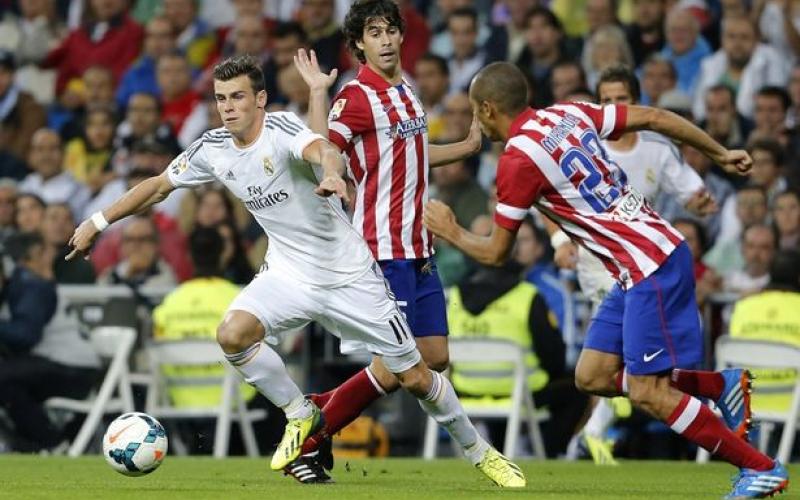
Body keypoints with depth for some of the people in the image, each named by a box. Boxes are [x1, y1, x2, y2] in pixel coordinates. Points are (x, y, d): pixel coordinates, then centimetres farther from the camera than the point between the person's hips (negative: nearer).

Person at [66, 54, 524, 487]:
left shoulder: (282, 129, -20)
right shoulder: (212, 149, -2)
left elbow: (322, 150, -42)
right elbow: (159, 185, 14)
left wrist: (331, 174, -66)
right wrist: (99, 222, 15)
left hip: (348, 274, -5)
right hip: (289, 274, 5)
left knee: (414, 377, -1)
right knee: (232, 334, -23)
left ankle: (478, 451, 24)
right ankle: (301, 417, 0)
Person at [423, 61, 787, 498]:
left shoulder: (517, 160, -14)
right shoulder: (567, 114, 9)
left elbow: (495, 253, -4)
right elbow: (654, 117, 11)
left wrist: (452, 233, 15)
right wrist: (720, 154, 20)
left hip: (650, 268, -9)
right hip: (644, 264, 9)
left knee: (646, 392, -8)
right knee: (592, 377, 8)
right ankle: (724, 384, 14)